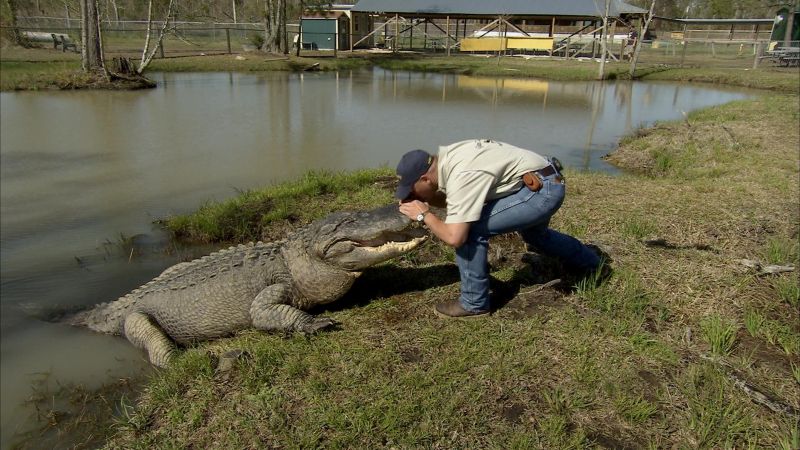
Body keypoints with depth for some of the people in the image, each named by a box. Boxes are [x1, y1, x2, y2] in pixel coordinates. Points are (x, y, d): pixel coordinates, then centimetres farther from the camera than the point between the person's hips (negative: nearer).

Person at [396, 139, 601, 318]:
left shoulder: (460, 177, -29)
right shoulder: (445, 158, -1)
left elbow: (454, 237, -32)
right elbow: (451, 200, 16)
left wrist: (424, 215, -18)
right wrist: (424, 200, -2)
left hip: (543, 189, -10)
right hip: (547, 183, 10)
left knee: (471, 229, -16)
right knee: (533, 234, 36)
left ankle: (473, 303, 0)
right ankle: (590, 263, 61)